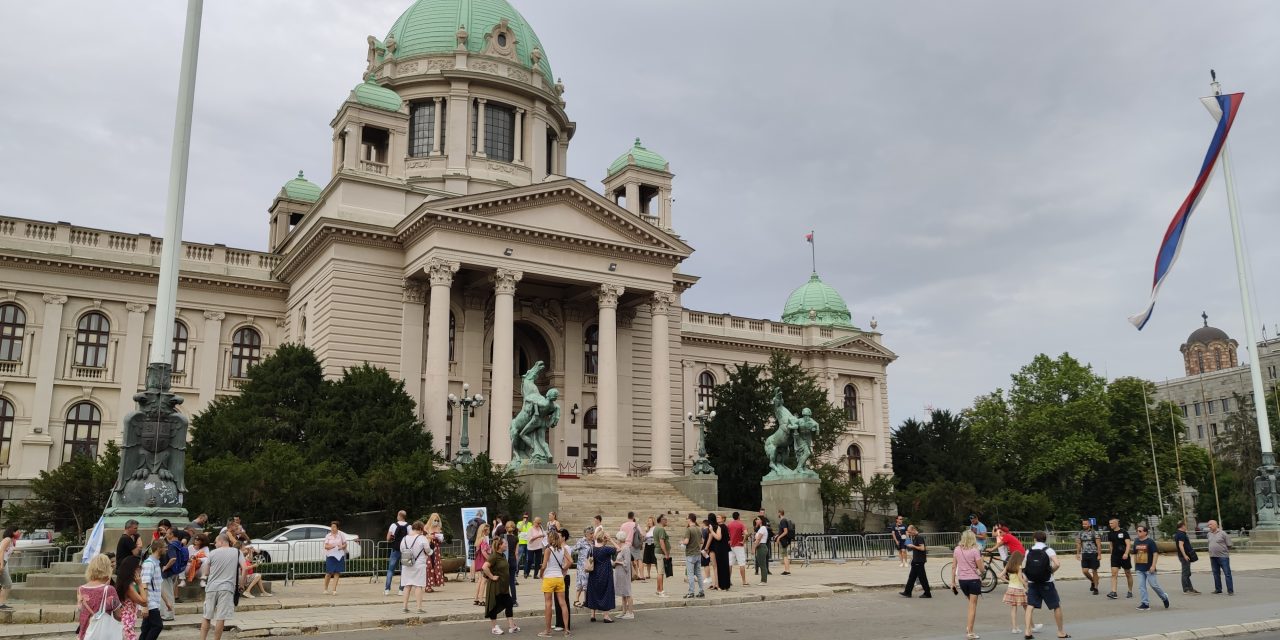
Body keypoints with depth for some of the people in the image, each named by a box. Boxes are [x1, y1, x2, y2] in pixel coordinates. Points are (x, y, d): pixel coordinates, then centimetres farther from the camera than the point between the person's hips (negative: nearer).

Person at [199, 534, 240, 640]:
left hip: (211, 587, 1)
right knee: (221, 618, 0)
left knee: (206, 617, 12)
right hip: (226, 588, -1)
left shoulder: (212, 553, 3)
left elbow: (205, 573, 8)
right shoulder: (237, 552, 3)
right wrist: (241, 583, 14)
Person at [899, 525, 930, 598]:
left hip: (919, 561, -10)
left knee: (922, 577, -4)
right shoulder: (914, 537, 13)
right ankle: (907, 592, 16)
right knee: (912, 576, 12)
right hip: (916, 560, 10)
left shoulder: (919, 537, -16)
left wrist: (913, 546, -18)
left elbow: (922, 548, -24)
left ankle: (927, 594, 4)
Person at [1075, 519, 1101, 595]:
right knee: (1085, 571, -2)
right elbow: (1079, 544, 12)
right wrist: (1078, 553, 6)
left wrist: (1099, 555, -12)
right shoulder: (1080, 533, 7)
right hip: (1084, 554, 4)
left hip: (1093, 554, -4)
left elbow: (1098, 544, -7)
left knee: (1094, 571, 1)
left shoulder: (1094, 533, -5)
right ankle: (1092, 582, 25)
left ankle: (1096, 588, 10)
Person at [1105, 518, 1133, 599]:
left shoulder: (1124, 532, -7)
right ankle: (1113, 593, -16)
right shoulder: (1110, 534, 7)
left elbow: (1128, 544, -15)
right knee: (1114, 573, -9)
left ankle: (1130, 592, 25)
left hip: (1124, 556, -4)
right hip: (1115, 556, 4)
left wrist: (1126, 553, -28)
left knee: (1128, 574, 10)